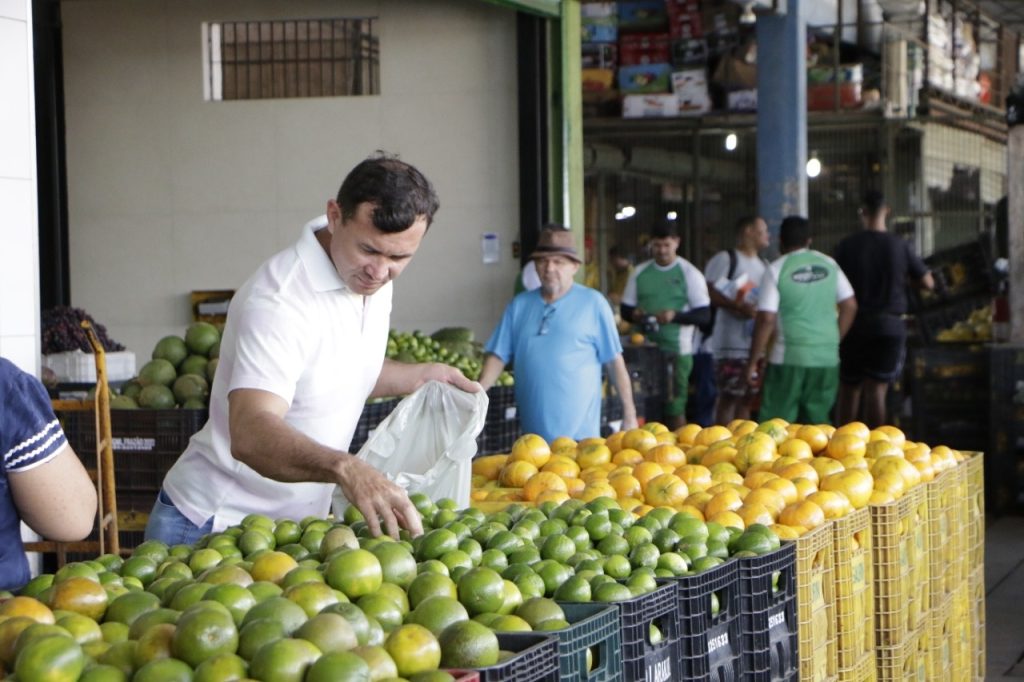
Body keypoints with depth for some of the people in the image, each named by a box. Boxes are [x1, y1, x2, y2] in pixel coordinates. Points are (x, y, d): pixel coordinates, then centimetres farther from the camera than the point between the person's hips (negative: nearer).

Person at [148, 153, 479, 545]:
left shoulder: (370, 280, 1)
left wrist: (419, 376, 7)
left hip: (296, 524, 7)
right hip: (214, 524, -7)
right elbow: (250, 434, -39)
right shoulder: (280, 301, -26)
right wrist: (344, 468, -54)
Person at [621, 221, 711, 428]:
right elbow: (625, 309, 16)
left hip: (675, 349, -3)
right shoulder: (641, 272, 11)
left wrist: (675, 316, -20)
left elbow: (704, 314, -3)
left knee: (675, 407, -2)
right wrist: (634, 314, -8)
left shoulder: (689, 273, 1)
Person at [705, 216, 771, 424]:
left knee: (747, 399, 9)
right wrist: (740, 307, -23)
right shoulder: (725, 259, -3)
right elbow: (710, 292, -13)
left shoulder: (764, 265, 22)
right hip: (732, 344, -7)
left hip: (759, 343, 7)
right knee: (729, 398, -8)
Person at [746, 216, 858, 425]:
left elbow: (766, 319, -9)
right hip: (827, 357, 4)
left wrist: (753, 361, -3)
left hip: (789, 357, -4)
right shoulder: (829, 265, 9)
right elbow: (850, 306, 10)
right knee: (818, 421, 11)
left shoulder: (776, 270, -4)